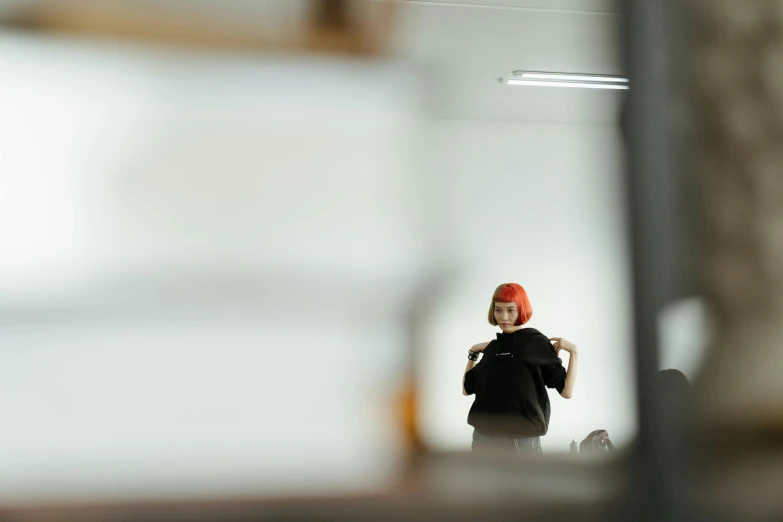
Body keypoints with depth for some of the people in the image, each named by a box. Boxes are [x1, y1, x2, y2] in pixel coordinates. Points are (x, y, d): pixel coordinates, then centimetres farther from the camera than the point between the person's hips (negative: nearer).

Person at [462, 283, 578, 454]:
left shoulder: (537, 343, -2)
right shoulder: (492, 347, 12)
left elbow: (566, 391, -7)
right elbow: (467, 389, 20)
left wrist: (573, 352, -13)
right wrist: (473, 354, 15)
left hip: (523, 440, -5)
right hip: (484, 437, 5)